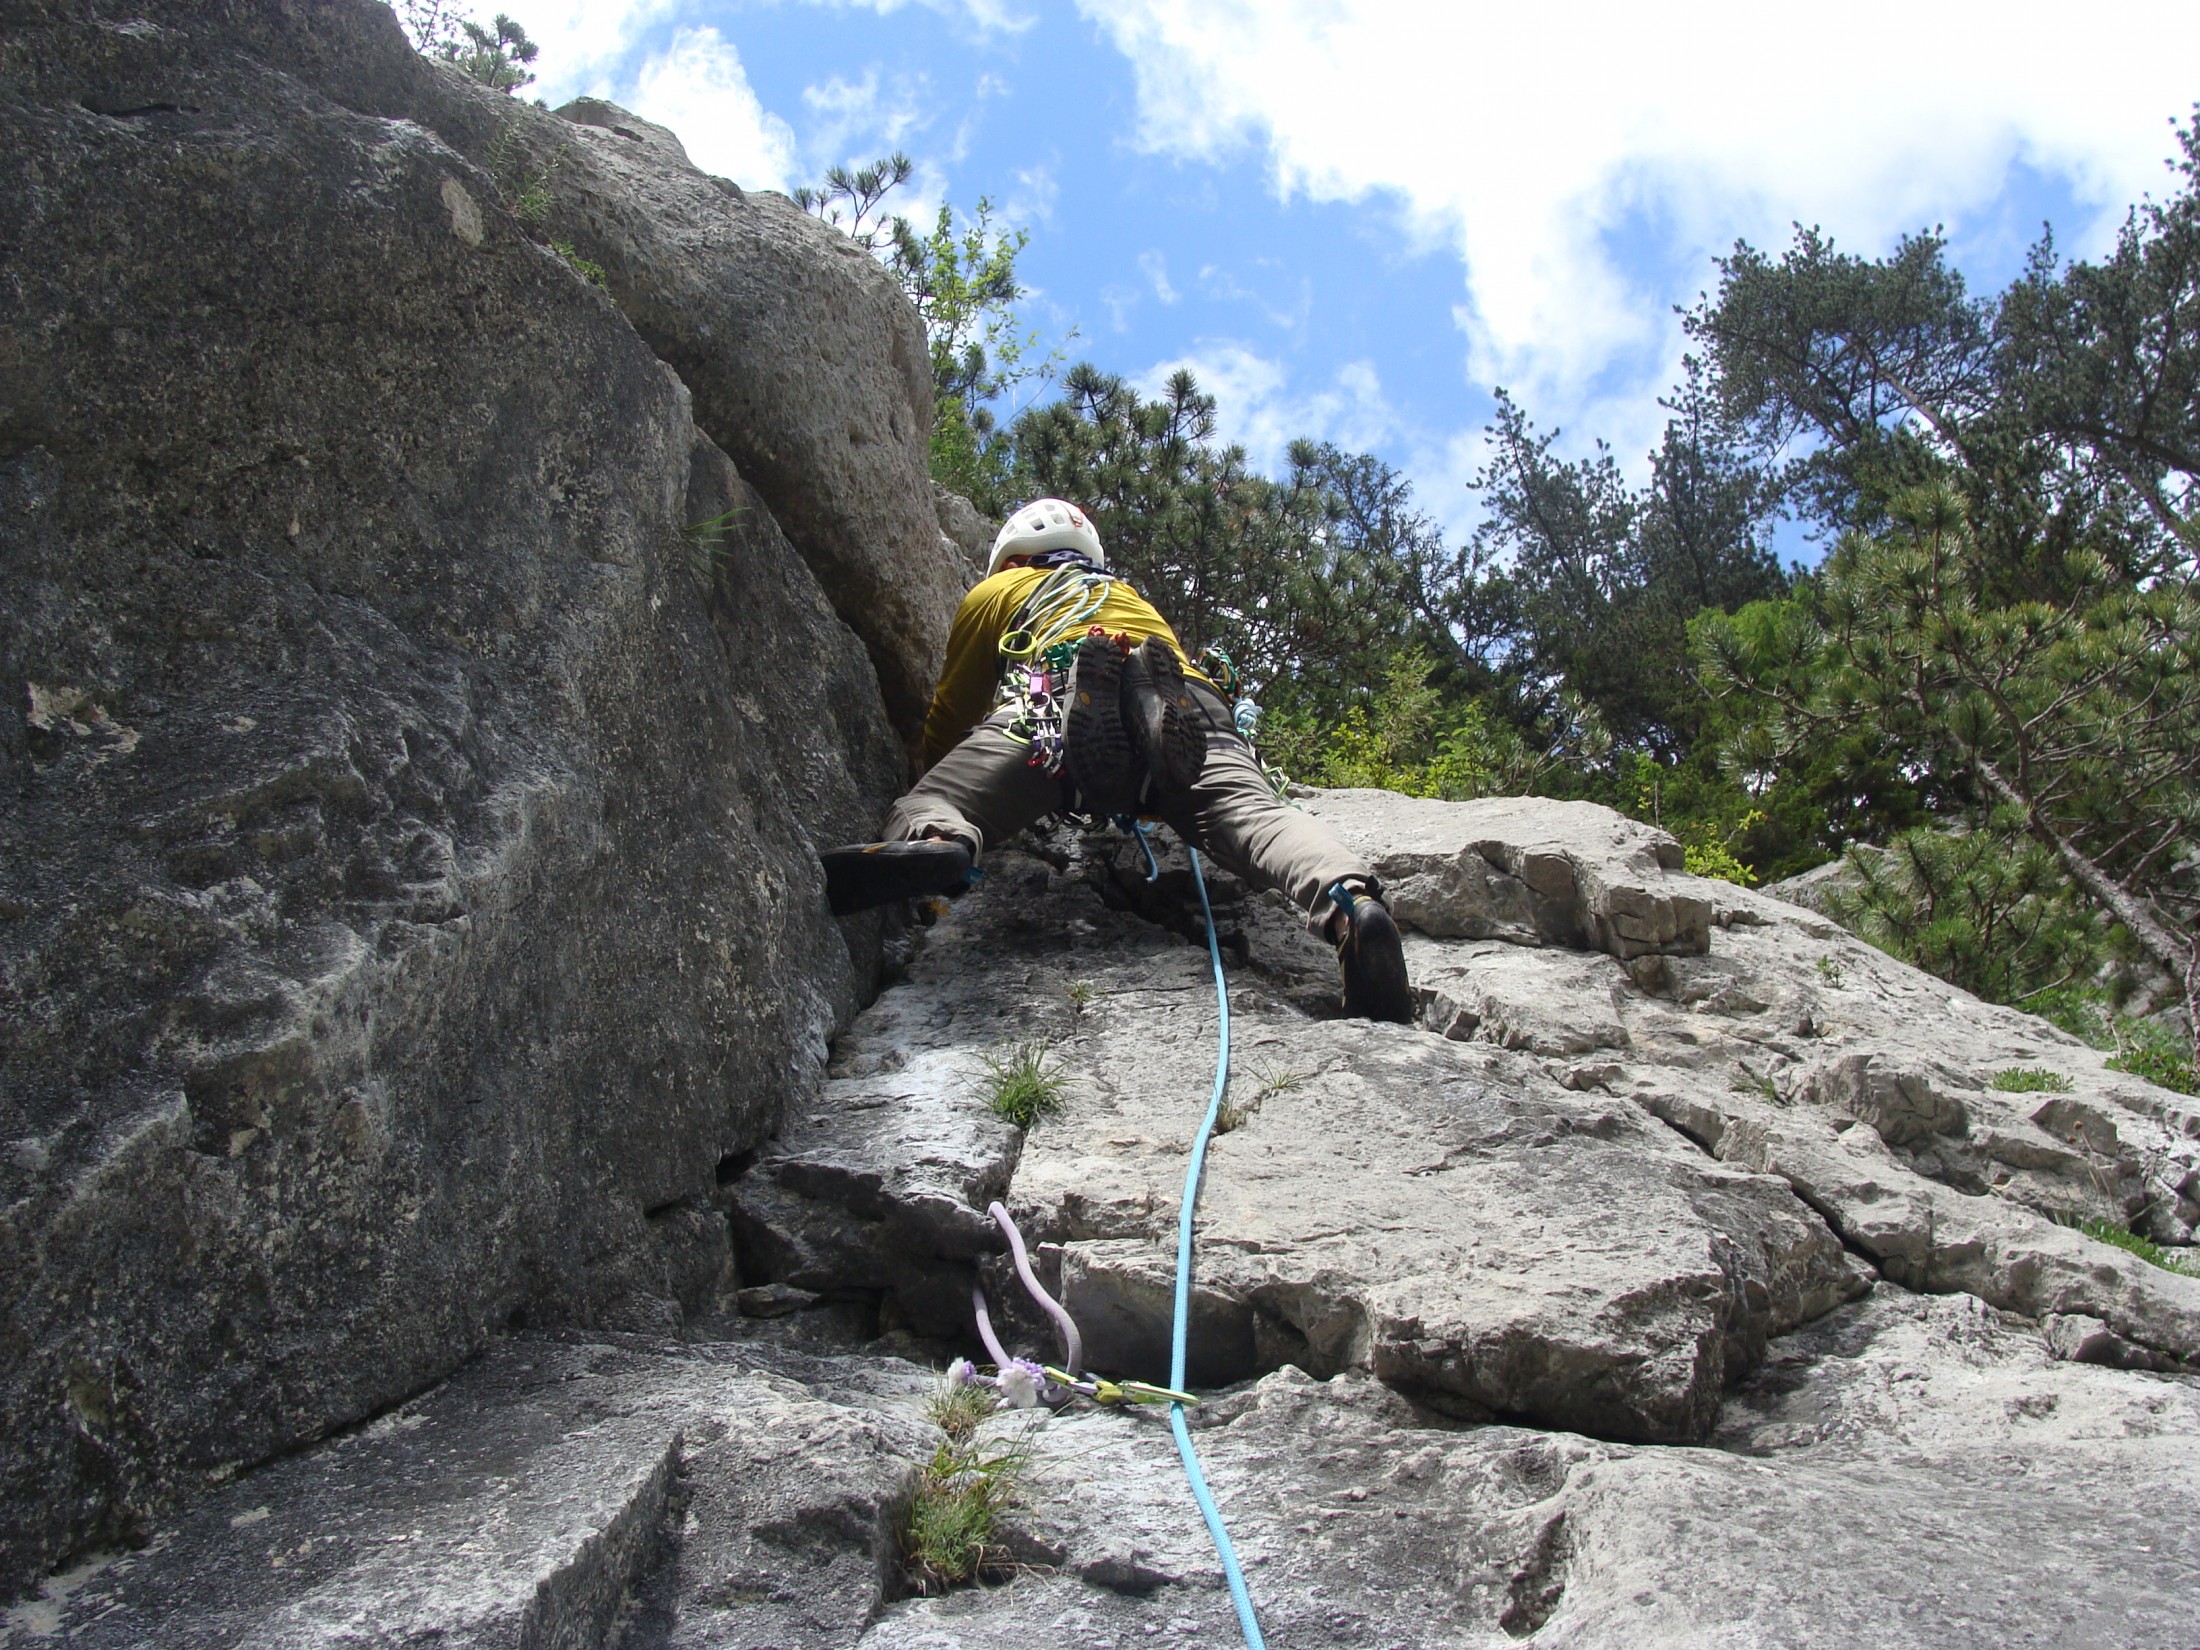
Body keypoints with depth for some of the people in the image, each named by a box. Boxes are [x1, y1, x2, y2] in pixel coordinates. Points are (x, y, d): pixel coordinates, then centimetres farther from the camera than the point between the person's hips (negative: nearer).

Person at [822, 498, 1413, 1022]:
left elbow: (949, 715, 39)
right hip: (1185, 697, 3)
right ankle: (1348, 897, -53)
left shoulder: (997, 591, 38)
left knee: (925, 808, -8)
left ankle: (936, 841, -48)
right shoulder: (1132, 596, 49)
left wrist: (932, 780, 56)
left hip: (1062, 688, -3)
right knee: (1250, 811, -18)